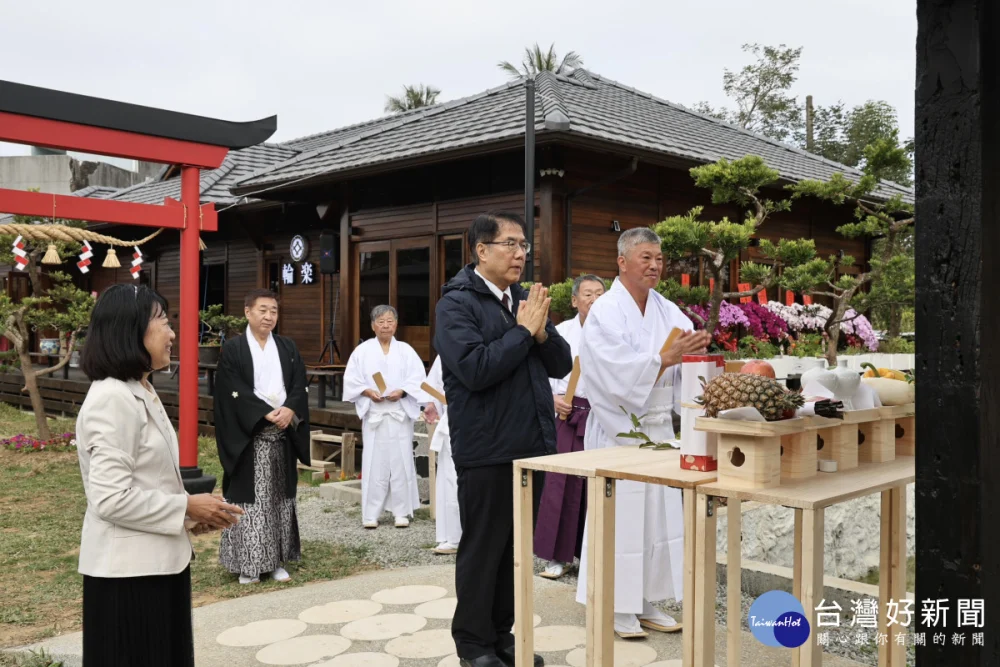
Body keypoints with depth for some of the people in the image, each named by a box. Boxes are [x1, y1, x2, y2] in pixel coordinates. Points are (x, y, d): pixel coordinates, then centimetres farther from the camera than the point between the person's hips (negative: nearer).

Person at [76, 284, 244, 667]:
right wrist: (186, 507, -16)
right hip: (129, 570, -10)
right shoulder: (112, 398, -19)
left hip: (158, 561, 10)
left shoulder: (141, 391, 13)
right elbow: (111, 498, -25)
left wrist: (191, 512, 4)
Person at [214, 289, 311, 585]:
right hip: (248, 435, -4)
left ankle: (277, 560, 15)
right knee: (249, 497, -1)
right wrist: (268, 414, -19)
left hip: (282, 435, 4)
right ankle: (247, 563, 8)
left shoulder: (288, 347, 10)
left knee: (280, 497, 7)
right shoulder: (233, 349, -2)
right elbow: (235, 392, -11)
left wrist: (289, 410, -16)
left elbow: (299, 385, 3)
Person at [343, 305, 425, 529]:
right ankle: (371, 514, 7)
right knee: (374, 462, 1)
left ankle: (401, 511, 10)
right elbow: (351, 379, 2)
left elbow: (418, 379, -2)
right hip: (373, 414, 0)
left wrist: (402, 392, -17)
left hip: (400, 413, 0)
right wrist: (367, 392, -14)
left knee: (401, 461, 2)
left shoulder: (406, 351, 4)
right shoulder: (362, 350, 4)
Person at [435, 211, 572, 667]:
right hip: (486, 449, -7)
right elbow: (474, 369, -23)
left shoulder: (526, 300, 11)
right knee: (482, 547, 5)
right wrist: (523, 331, -16)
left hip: (531, 444, 7)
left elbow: (561, 364, 9)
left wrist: (542, 332, -9)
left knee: (516, 546, 15)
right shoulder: (456, 303, -10)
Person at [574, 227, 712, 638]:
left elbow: (690, 352, 1)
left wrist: (696, 348, -21)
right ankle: (615, 608, 12)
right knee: (620, 517, -1)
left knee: (658, 516, 10)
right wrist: (671, 356, -25)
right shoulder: (605, 312, -11)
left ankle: (643, 603, 21)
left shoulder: (667, 310, 8)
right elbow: (620, 373, -20)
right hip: (618, 430, -6)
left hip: (658, 428, 7)